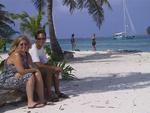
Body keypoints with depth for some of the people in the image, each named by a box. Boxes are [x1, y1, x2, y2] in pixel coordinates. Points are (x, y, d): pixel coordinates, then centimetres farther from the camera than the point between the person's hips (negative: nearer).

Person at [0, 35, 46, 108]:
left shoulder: (27, 55, 7)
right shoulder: (16, 55, -20)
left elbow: (32, 68, -1)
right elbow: (22, 71, -27)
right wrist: (34, 70, -13)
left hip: (16, 78, 9)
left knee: (37, 74, -6)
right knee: (30, 76, -26)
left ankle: (41, 99, -12)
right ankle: (30, 102, -29)